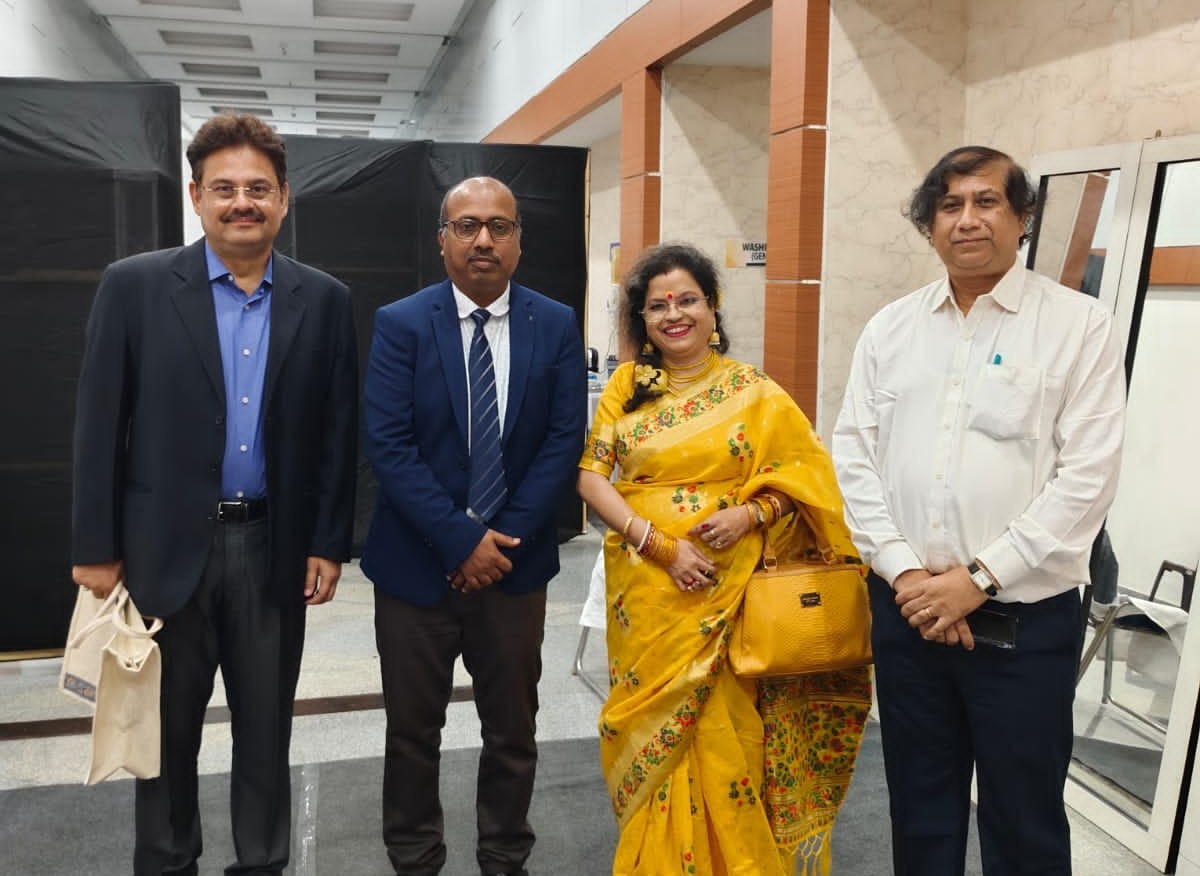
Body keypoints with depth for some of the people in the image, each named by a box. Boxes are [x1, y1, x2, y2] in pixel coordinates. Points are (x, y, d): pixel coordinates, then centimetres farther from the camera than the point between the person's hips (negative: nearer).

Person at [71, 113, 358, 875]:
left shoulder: (324, 300, 1)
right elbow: (100, 426, -3)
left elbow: (339, 432, 2)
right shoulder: (135, 286, -3)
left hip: (275, 547, 1)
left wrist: (329, 543, -1)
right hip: (167, 547, -1)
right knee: (165, 728, 15)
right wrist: (96, 548, -5)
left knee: (267, 729, 14)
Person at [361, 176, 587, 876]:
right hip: (418, 562, -1)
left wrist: (504, 539, -12)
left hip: (515, 560, 2)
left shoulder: (556, 326, 0)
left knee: (514, 730, 14)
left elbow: (564, 442, -4)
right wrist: (462, 541, -17)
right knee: (413, 731, 13)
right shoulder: (400, 324, -5)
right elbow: (389, 445, -12)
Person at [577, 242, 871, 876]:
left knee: (724, 730, 4)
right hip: (646, 586, 1)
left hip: (728, 590, -1)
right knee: (653, 723, 9)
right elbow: (591, 476, -3)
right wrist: (661, 543, -14)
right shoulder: (626, 386, 3)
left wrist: (751, 514, -16)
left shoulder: (753, 392, 1)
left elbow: (803, 472, 3)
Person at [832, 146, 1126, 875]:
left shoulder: (1080, 326, -4)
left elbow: (1087, 479, -11)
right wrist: (905, 572, -9)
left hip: (1025, 621, -3)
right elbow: (853, 458, 2)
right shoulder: (891, 328, 7)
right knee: (919, 814, 17)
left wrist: (978, 578, -15)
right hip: (906, 610, 3)